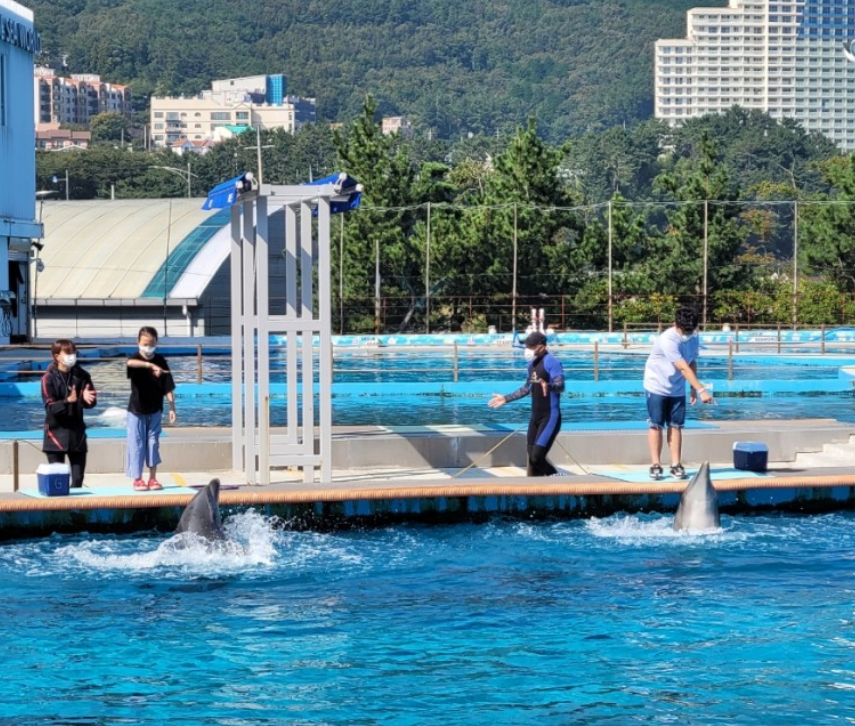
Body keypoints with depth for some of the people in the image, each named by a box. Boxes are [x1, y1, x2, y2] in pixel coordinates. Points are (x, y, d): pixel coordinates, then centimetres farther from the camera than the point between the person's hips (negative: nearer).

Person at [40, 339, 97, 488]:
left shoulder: (82, 376, 2)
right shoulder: (49, 378, -7)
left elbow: (92, 402, 1)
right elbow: (50, 407, -14)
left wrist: (86, 398, -22)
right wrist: (67, 401, -31)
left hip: (77, 431, 3)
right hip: (56, 431, -3)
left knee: (78, 478, 6)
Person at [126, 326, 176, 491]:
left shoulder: (160, 361, -1)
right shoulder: (136, 358, -10)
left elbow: (168, 386, 0)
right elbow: (130, 363, -38)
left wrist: (172, 407, -5)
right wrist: (150, 365, -51)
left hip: (155, 410, 3)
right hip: (136, 409, -3)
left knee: (153, 442, 7)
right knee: (136, 443, 0)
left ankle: (152, 478, 14)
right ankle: (137, 479, 7)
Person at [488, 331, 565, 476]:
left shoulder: (551, 362, -15)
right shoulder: (532, 363, 11)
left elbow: (560, 386, -27)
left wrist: (548, 386, -49)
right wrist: (506, 399, 28)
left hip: (550, 417, -9)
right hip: (535, 416, 9)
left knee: (537, 456, -16)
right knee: (532, 457, 7)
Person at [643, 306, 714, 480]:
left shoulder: (693, 338, -5)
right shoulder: (667, 340, -28)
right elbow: (684, 368, -33)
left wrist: (693, 388, 5)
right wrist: (701, 389, -37)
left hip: (677, 389, 6)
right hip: (657, 387, -6)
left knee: (675, 426, 3)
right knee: (656, 425, -3)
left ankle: (676, 465, 3)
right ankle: (656, 465, 1)